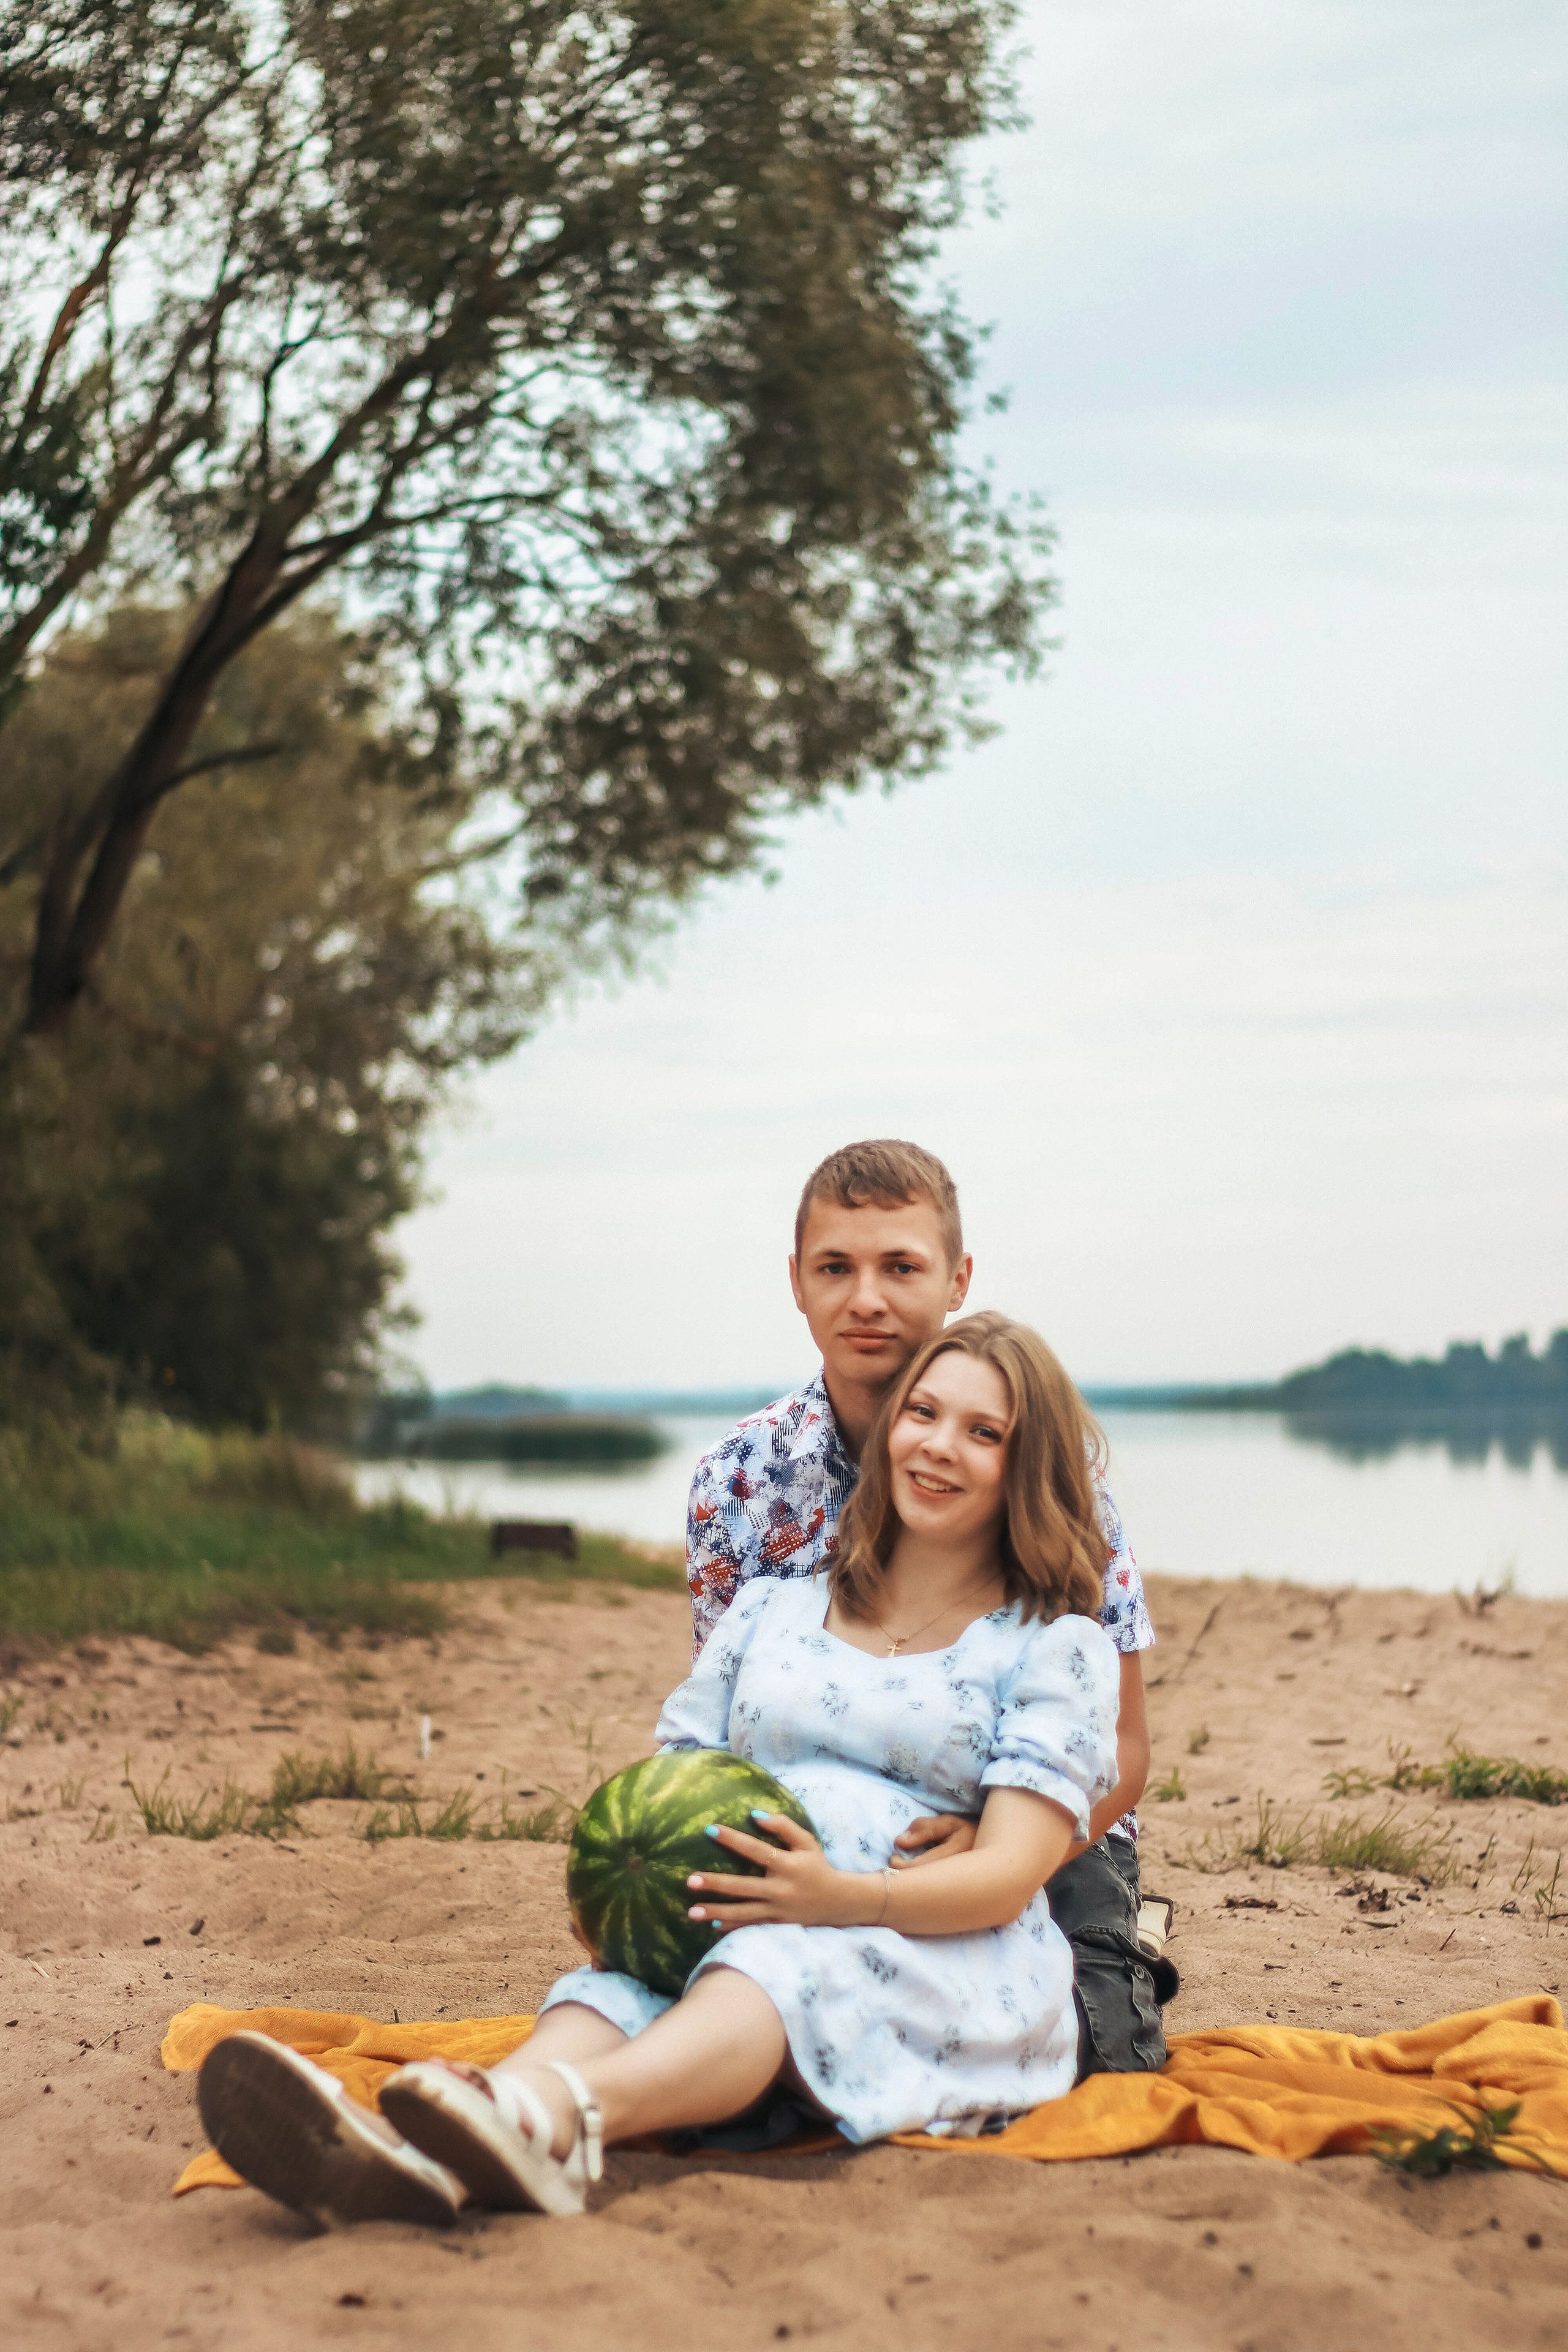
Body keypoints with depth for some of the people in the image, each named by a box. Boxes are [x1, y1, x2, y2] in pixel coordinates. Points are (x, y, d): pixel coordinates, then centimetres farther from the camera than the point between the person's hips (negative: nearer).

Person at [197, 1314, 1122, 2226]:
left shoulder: (1057, 1645, 9)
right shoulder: (772, 1610, 24)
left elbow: (1013, 1870, -4)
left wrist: (843, 1896, -25)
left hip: (956, 1975, -4)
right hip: (736, 1945, 4)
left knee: (785, 1964, -38)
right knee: (624, 1978, -32)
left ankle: (555, 2114, -69)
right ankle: (408, 2157, -63)